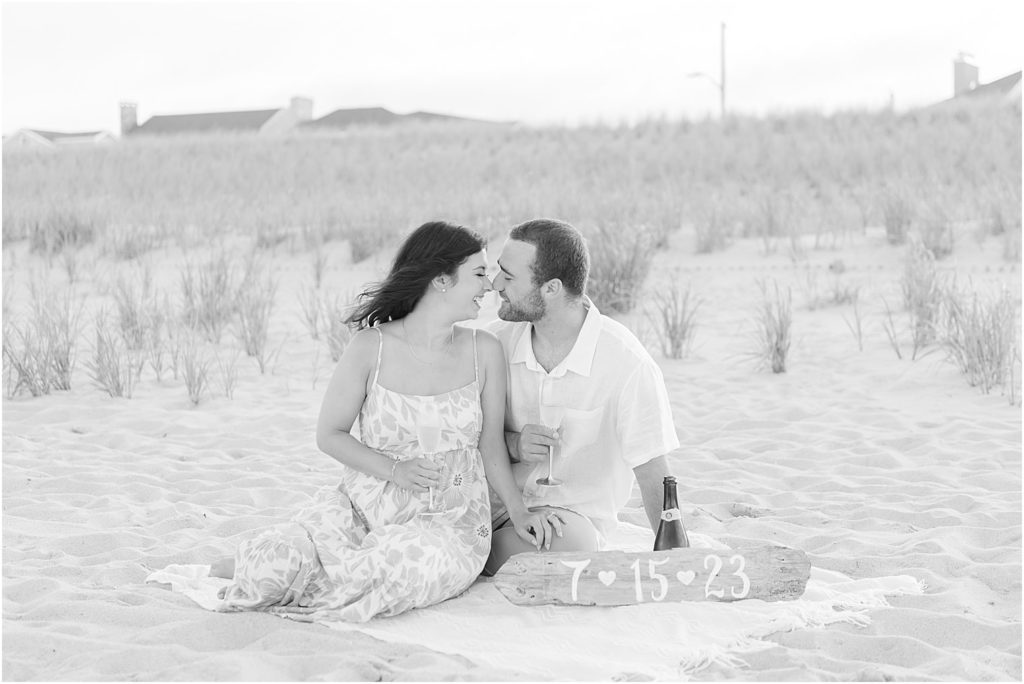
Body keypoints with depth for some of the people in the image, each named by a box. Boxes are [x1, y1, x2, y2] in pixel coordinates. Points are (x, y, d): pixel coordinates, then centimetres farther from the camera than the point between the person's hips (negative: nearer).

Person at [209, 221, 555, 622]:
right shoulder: (370, 347, -5)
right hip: (367, 508, -2)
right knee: (278, 566, -30)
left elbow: (491, 447, 10)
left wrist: (518, 511, -3)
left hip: (451, 519, 2)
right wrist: (392, 470, -13)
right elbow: (329, 434, 2)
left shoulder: (484, 352, 3)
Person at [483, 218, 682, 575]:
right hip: (494, 501, 3)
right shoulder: (497, 339, -4)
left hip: (573, 513, -2)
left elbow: (653, 477, -10)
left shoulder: (627, 365, -18)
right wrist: (513, 445, -14)